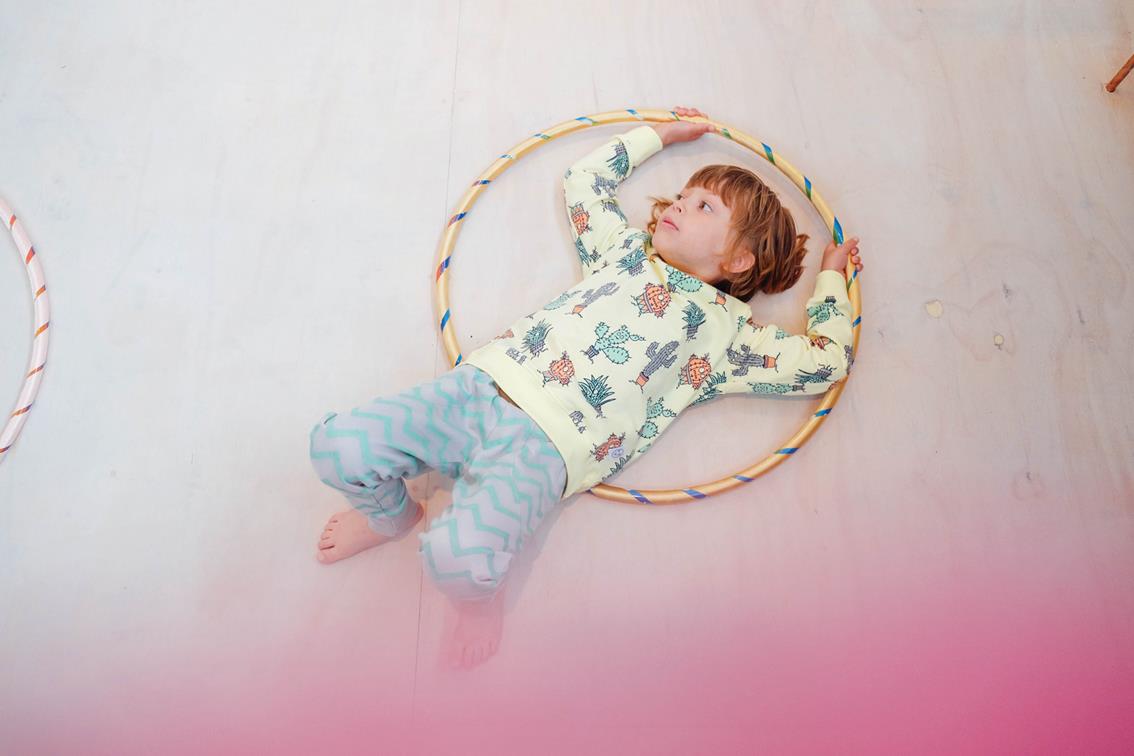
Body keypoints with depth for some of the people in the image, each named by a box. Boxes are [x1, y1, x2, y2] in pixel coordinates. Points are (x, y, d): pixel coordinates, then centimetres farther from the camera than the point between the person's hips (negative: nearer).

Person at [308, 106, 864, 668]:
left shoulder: (726, 328, 11)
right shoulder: (625, 246, 24)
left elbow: (824, 362, 11)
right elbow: (583, 178, 37)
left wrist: (831, 277, 24)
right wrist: (659, 134, 43)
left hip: (545, 445, -4)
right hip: (485, 382, 5)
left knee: (459, 556, -31)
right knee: (339, 444, -12)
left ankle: (477, 593, 8)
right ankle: (390, 514, 21)